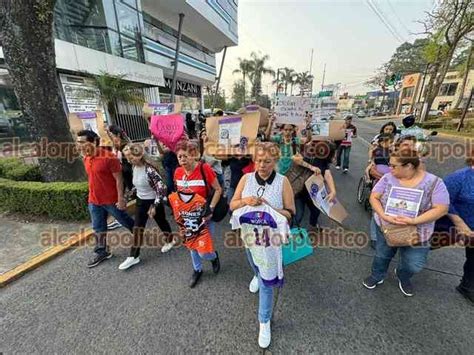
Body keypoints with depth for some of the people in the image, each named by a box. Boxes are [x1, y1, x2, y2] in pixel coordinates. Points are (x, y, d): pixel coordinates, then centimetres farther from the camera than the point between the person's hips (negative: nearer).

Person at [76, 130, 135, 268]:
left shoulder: (109, 157, -20)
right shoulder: (86, 158, 4)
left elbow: (119, 179, -19)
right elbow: (92, 178, 15)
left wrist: (120, 199, -19)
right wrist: (92, 196, 18)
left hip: (111, 200, -7)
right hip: (94, 201, 7)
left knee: (126, 222, 11)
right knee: (98, 228, 17)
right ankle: (101, 252, 34)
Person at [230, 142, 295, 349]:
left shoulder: (282, 181, -16)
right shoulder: (246, 178, -9)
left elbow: (290, 213, -13)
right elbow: (232, 205, -4)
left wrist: (269, 207, -29)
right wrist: (245, 201, -25)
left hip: (271, 237, -3)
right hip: (249, 234, 3)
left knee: (266, 281, 8)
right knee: (255, 266, 31)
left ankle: (264, 322, 33)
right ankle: (257, 276, 68)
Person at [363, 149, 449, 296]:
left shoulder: (434, 182, -13)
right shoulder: (388, 178, -10)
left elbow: (441, 209, -16)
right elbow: (374, 197, -8)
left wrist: (414, 221, -27)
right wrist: (384, 216, -23)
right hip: (386, 227, 1)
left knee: (414, 265, 8)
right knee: (382, 255, 17)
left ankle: (403, 276, 44)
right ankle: (377, 276, 47)